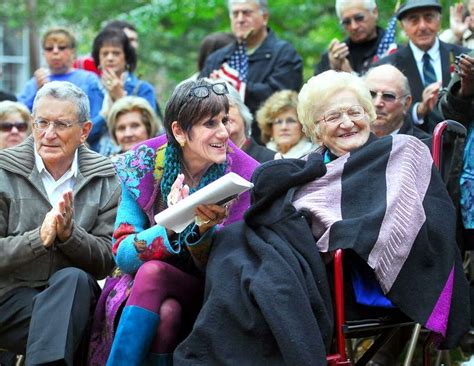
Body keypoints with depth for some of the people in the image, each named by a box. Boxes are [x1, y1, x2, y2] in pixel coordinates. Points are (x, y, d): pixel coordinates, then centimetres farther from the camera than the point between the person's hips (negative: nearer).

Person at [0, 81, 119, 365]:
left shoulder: (106, 181, 8)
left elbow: (107, 261, 1)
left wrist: (69, 234, -18)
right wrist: (39, 238, -20)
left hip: (76, 293, 2)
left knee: (73, 279, -33)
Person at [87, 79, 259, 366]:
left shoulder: (244, 176, -9)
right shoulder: (145, 165, -6)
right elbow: (123, 255, -10)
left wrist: (205, 229, -29)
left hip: (209, 294, -1)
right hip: (144, 285, 1)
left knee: (152, 272, -31)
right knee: (166, 313, -34)